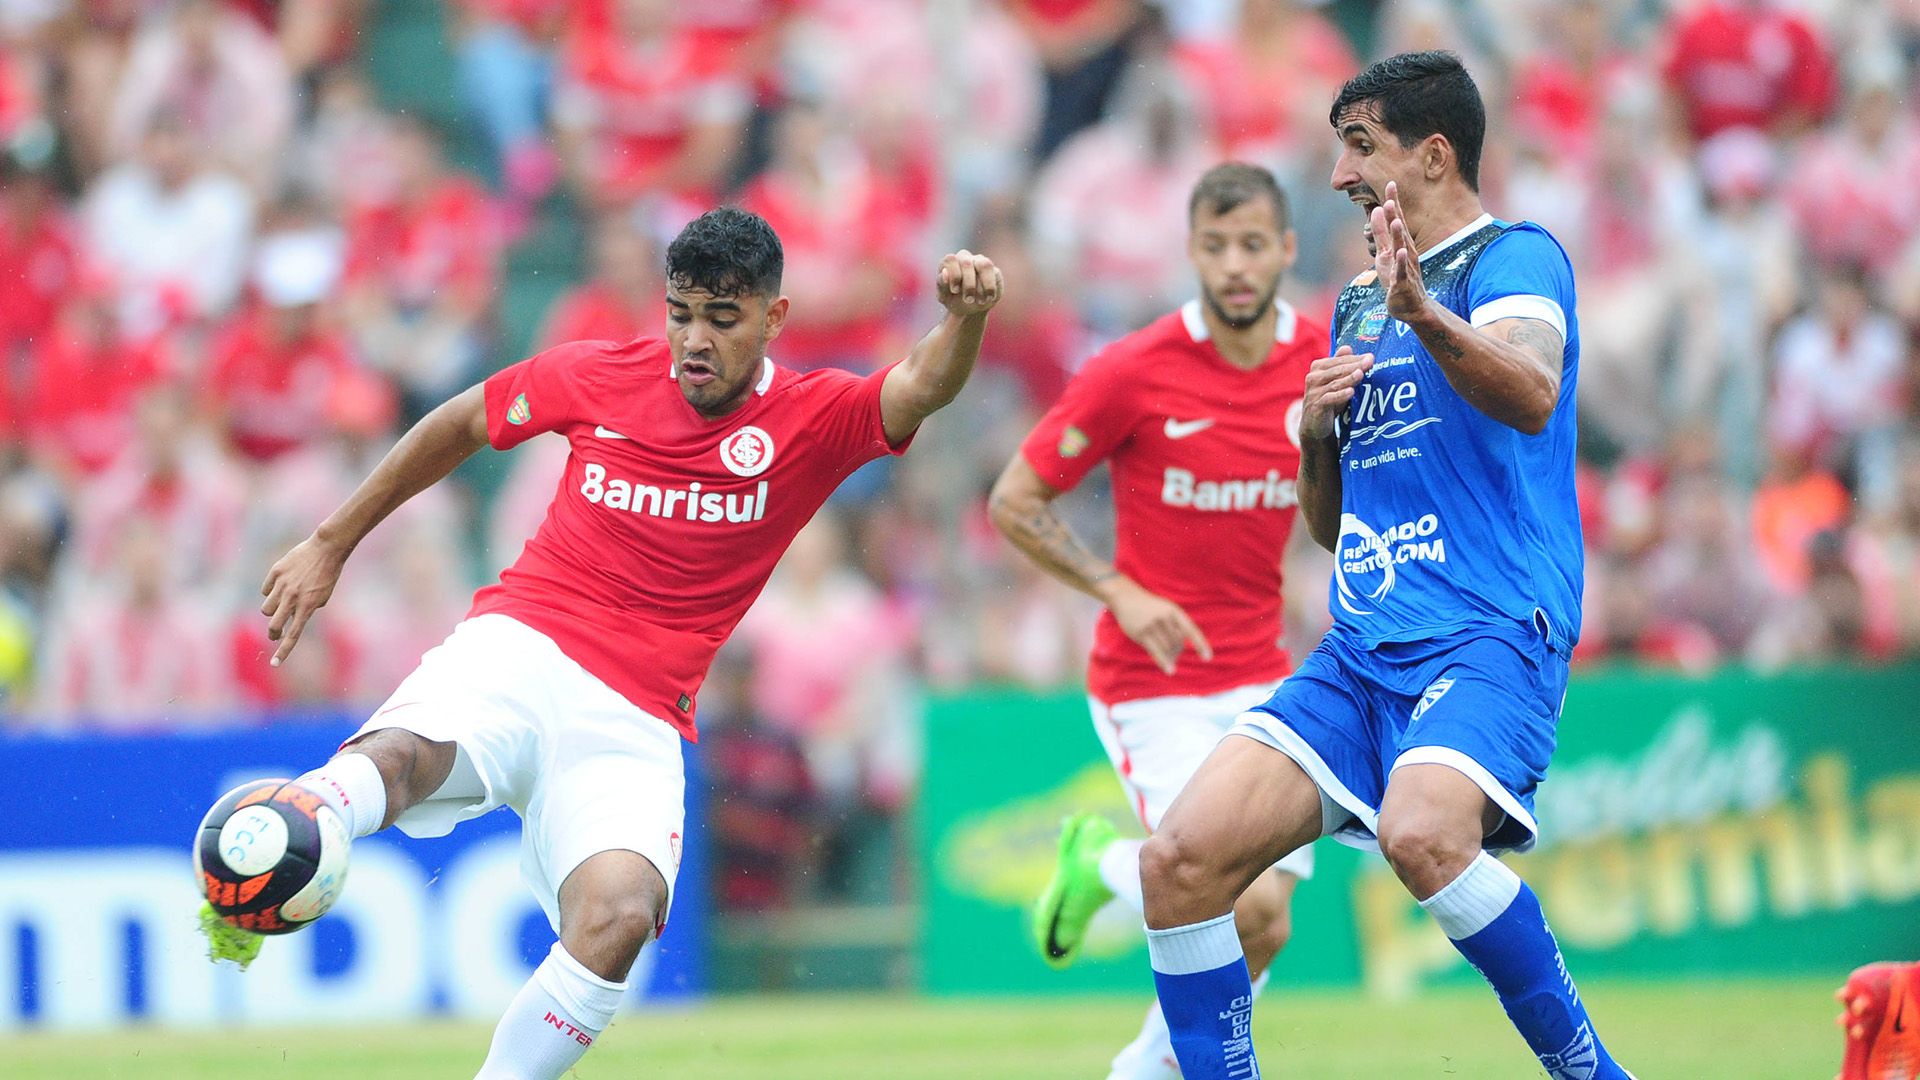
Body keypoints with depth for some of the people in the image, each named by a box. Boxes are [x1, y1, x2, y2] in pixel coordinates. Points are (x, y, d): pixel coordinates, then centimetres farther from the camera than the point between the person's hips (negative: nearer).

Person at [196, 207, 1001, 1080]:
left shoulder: (813, 421, 2)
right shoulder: (601, 376, 6)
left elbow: (922, 387, -17)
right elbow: (459, 424, 21)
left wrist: (965, 318, -40)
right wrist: (331, 544, 24)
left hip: (633, 722, 0)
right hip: (519, 648, 0)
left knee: (618, 916, -28)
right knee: (397, 758, -36)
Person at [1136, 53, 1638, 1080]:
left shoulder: (1513, 257, -2)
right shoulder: (1356, 305, 22)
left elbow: (1531, 395, -25)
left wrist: (1423, 314, -43)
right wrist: (1316, 430, 6)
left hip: (1492, 633, -7)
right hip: (1361, 650, 7)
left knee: (1422, 832, -35)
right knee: (1180, 860, -10)